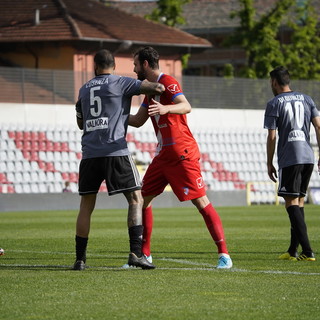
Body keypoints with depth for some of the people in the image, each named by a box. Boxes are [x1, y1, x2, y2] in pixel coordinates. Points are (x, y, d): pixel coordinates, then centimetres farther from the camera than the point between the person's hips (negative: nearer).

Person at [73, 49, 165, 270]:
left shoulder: (84, 89, 18)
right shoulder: (121, 83, 3)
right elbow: (157, 88, -4)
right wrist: (159, 88, 19)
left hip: (89, 153, 4)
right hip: (115, 151, -4)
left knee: (86, 206, 10)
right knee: (135, 199, 2)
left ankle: (80, 259, 7)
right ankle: (136, 253, -11)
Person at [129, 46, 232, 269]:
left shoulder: (167, 82, -10)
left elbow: (186, 107, -27)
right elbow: (138, 121, 25)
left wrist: (166, 108, -45)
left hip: (182, 154, -9)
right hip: (163, 155, 9)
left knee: (201, 201, -11)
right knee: (143, 199, 7)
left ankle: (224, 254, -11)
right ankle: (144, 254, 16)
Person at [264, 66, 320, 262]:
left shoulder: (274, 104, -1)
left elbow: (272, 137, -4)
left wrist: (269, 164, 3)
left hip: (289, 159, -6)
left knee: (291, 203, -5)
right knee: (299, 201, 13)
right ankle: (293, 251, 14)